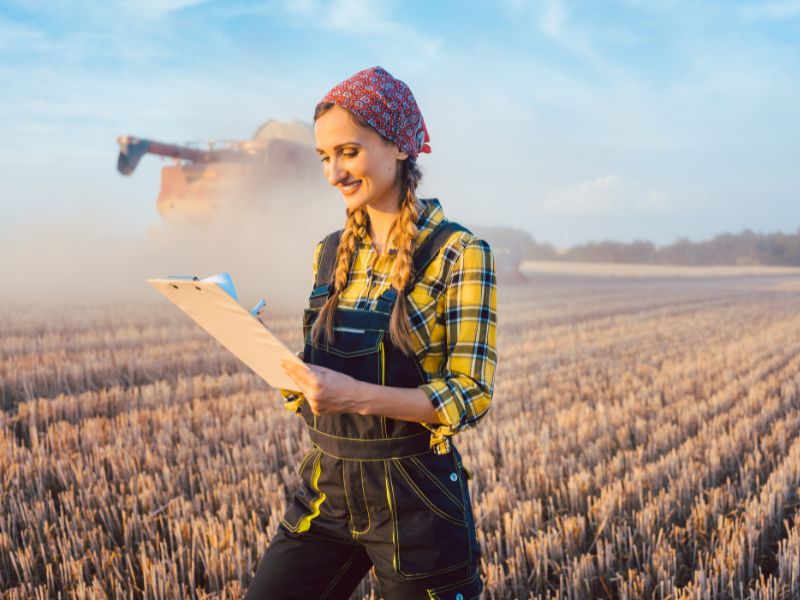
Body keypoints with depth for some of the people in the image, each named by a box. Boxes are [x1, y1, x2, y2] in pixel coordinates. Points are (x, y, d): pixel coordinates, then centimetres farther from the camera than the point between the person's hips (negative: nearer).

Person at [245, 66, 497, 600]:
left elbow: (471, 396, -14)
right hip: (327, 490, 5)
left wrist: (359, 395, -28)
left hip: (415, 497, -5)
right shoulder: (331, 253, 7)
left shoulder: (460, 253, -10)